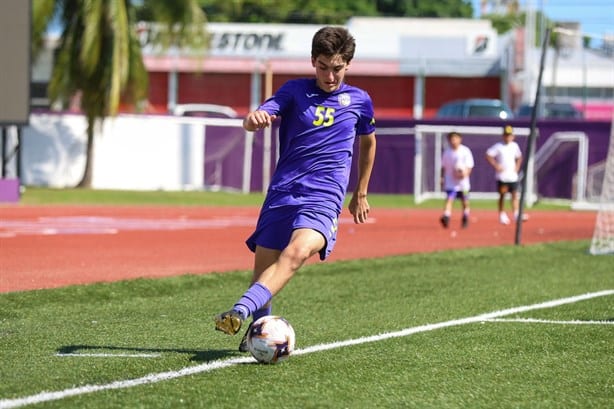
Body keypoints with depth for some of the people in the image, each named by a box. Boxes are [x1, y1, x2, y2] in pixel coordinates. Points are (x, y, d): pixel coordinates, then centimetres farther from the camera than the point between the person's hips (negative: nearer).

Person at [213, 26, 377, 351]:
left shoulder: (359, 100, 10)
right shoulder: (295, 91, 7)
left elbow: (367, 142, 29)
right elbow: (255, 121, -8)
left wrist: (360, 194, 31)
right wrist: (253, 118, -34)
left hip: (324, 198, -2)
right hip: (282, 192, 2)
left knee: (297, 252, -30)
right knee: (263, 266, 3)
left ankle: (239, 313, -45)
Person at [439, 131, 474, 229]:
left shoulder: (465, 151, -6)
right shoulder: (447, 152, 2)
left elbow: (469, 166, -6)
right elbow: (443, 167, 11)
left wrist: (465, 173, -23)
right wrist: (442, 178, 4)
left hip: (462, 181, -1)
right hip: (450, 182, 1)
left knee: (465, 201, 9)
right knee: (449, 198, -16)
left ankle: (465, 219, 28)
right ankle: (446, 217, -29)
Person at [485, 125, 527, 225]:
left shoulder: (514, 146, 9)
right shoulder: (498, 146, -7)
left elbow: (519, 157, 23)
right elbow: (488, 155, -11)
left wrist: (517, 167, 8)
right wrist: (496, 166, -15)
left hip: (513, 175, 4)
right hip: (502, 176, -4)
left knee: (514, 195, -2)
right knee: (502, 195, 0)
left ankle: (516, 214, -3)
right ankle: (502, 215, 8)